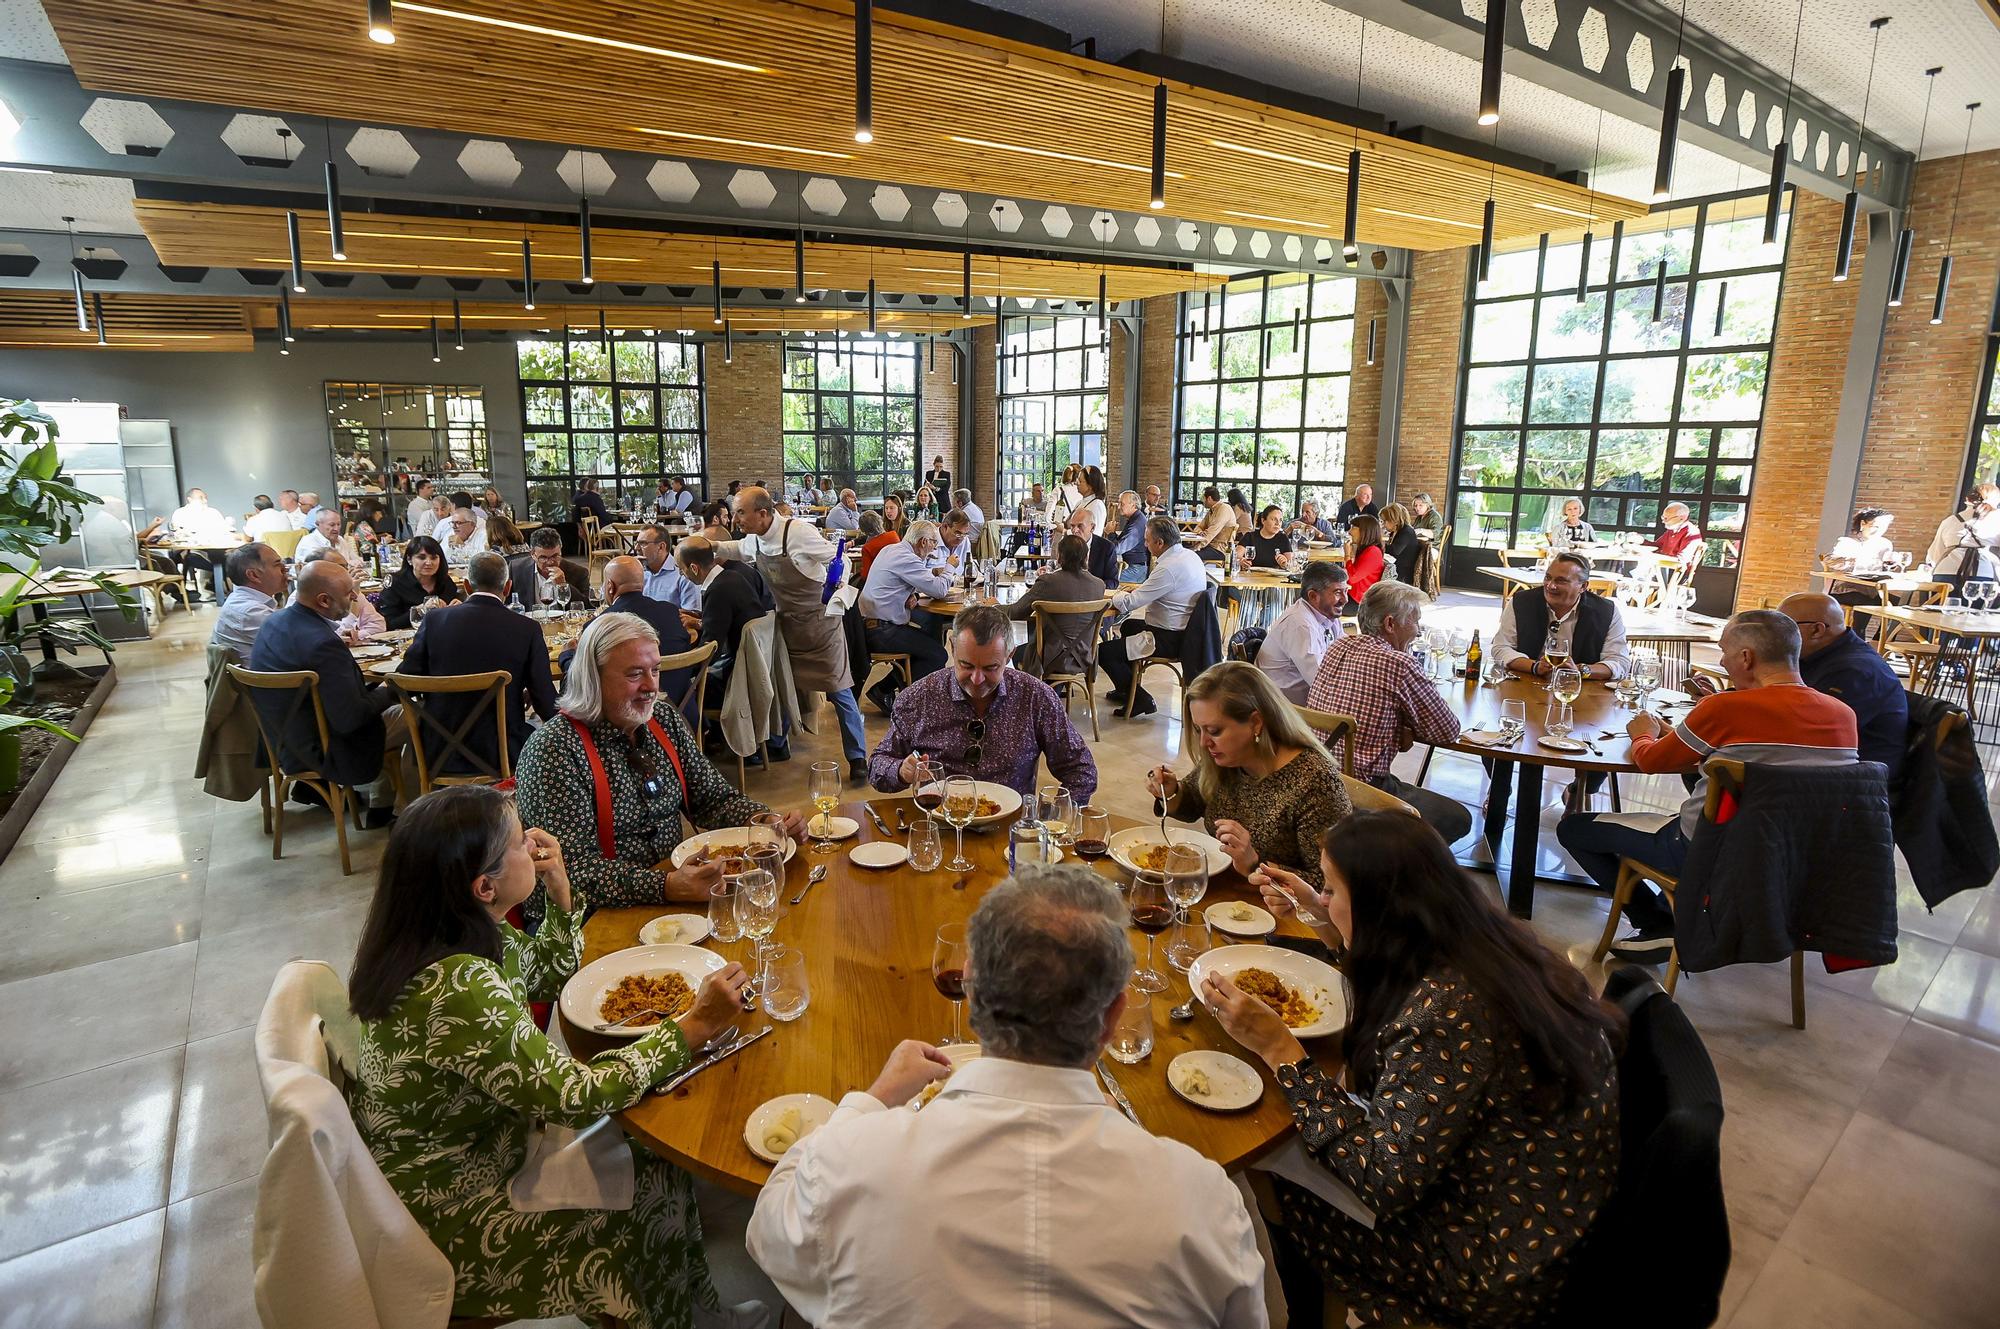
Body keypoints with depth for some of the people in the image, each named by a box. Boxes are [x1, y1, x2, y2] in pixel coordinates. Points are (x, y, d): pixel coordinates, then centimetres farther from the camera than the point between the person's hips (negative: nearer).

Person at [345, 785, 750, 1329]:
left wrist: (559, 887, -6)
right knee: (655, 1191, 3)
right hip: (443, 1219, -8)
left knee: (649, 1158, 9)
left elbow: (547, 974, 9)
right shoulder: (457, 988, -36)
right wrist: (693, 1028, -27)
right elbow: (576, 1096, -31)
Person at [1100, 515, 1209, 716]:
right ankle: (1128, 687, 39)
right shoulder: (1189, 555, 5)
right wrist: (1139, 589, 8)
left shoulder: (1168, 568, -25)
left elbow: (1129, 603, -22)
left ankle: (1140, 700, 0)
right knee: (1129, 625, 33)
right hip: (1185, 630, 11)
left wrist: (1116, 597, -3)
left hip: (1170, 639, -11)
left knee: (1104, 652, -9)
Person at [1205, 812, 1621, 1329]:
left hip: (1501, 1269, -8)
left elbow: (1381, 1182, -27)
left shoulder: (1446, 1010, -32)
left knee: (1277, 1188, 4)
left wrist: (1279, 1049, -25)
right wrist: (1326, 919, 15)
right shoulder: (1485, 938, -6)